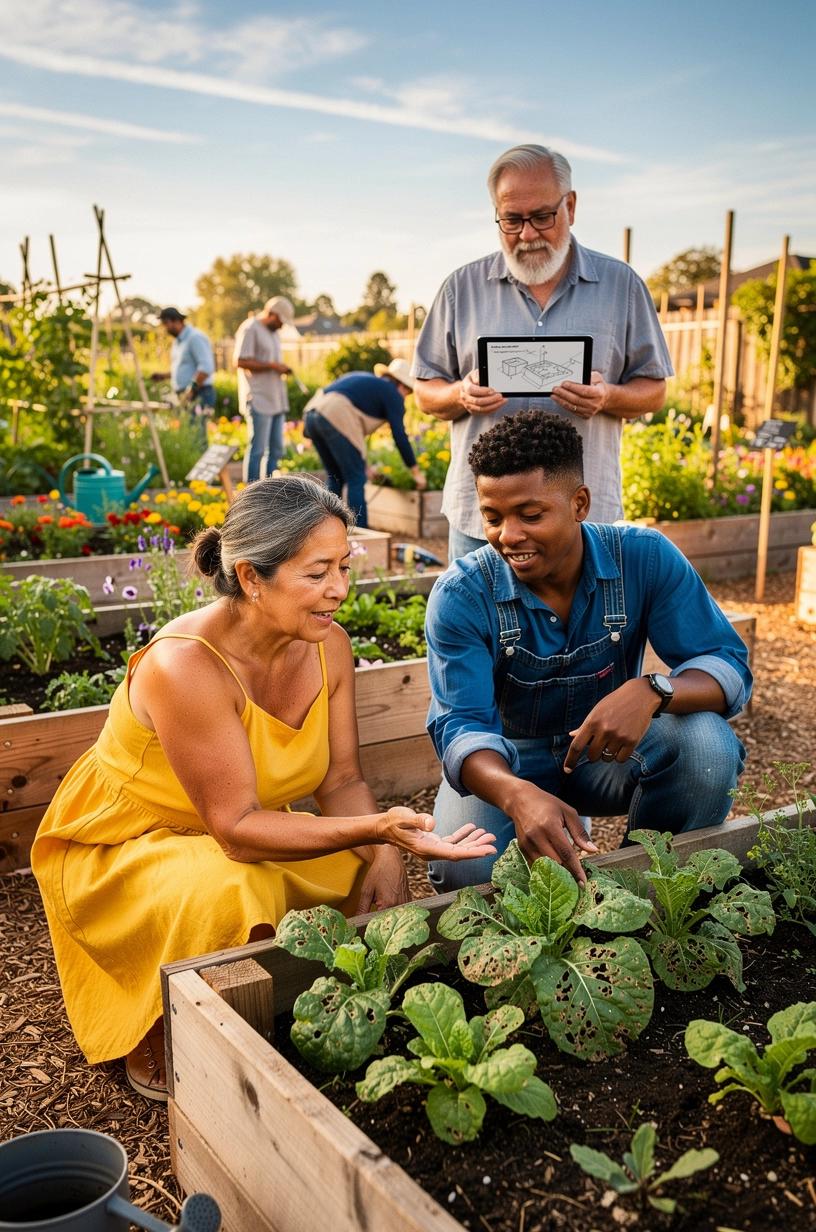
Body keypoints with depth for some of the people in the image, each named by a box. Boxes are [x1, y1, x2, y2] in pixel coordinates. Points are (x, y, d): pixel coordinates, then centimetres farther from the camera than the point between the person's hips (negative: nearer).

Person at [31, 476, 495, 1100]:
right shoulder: (184, 664, -33)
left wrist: (385, 852, -24)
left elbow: (343, 779, -4)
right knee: (230, 897, -34)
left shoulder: (329, 645, -11)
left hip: (237, 835, 7)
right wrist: (376, 828, -41)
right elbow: (236, 827, -31)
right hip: (124, 847, -6)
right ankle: (154, 1047, -4)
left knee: (370, 883, -10)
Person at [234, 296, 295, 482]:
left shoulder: (272, 332, 20)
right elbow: (239, 361, -17)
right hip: (258, 401, -9)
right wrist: (273, 366, -17)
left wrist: (282, 368, 8)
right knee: (257, 449, -8)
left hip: (276, 401, 9)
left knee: (275, 449, 8)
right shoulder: (250, 329, -8)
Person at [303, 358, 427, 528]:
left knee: (335, 477, 19)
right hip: (335, 418, -8)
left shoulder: (366, 381, 31)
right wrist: (416, 472, 11)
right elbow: (400, 437, 3)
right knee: (356, 480, 1)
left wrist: (361, 464, 35)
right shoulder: (392, 394, 7)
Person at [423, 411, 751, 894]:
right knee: (463, 867, -30)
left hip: (607, 750, 2)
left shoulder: (645, 559, -17)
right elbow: (462, 724, -26)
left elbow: (729, 665, -18)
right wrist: (518, 795, -50)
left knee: (708, 745, -28)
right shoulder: (460, 595, -20)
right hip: (504, 760, -1)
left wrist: (652, 690, -42)